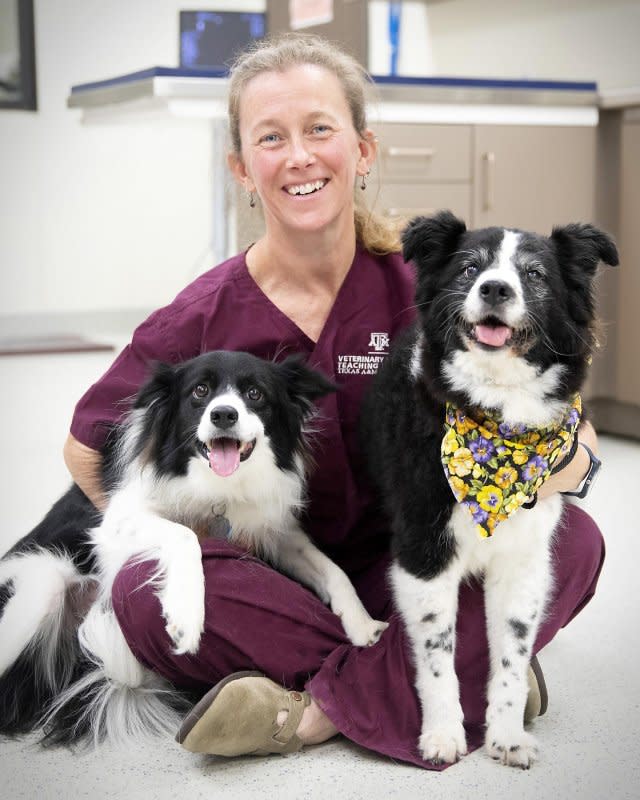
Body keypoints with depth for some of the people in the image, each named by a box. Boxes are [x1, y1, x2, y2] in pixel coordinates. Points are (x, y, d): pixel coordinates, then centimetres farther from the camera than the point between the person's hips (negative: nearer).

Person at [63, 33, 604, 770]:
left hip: (395, 567, 1)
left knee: (571, 540, -23)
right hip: (272, 582, 0)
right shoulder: (204, 319, -9)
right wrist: (197, 561, -4)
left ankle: (316, 710, -25)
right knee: (144, 591, -29)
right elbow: (87, 449, 4)